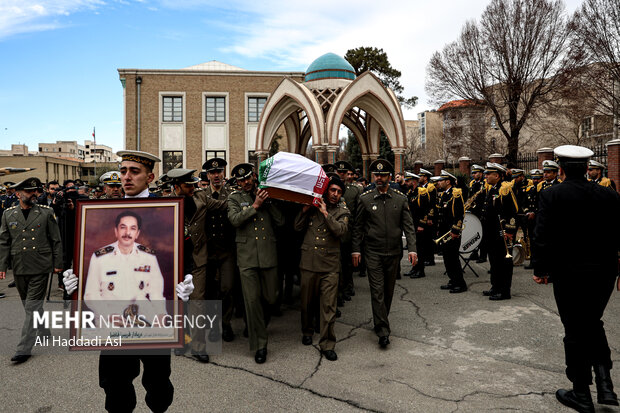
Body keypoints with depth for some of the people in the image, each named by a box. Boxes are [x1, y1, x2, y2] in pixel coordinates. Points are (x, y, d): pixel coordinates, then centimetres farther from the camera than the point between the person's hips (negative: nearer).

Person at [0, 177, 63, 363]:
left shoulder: (46, 212, -1)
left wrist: (58, 263, 1)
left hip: (40, 266, -4)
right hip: (19, 268, 4)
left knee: (32, 306, -4)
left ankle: (24, 349, 0)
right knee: (28, 304, 15)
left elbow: (56, 240, 3)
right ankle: (44, 331, 36)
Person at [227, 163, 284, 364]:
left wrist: (268, 202, -7)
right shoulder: (235, 198, 7)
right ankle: (260, 343, 10)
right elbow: (234, 219, -11)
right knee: (252, 300, -3)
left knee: (271, 298, 9)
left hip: (268, 254, 2)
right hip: (247, 256, -2)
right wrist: (255, 205, -14)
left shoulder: (267, 195, 10)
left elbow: (281, 221, 2)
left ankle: (261, 324, 40)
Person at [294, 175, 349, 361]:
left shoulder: (343, 211, 7)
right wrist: (306, 208, -6)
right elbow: (298, 227, 5)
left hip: (330, 263, -1)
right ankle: (307, 331, 36)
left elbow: (340, 231, -10)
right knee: (307, 301, 13)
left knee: (328, 305, -3)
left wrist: (325, 213, -13)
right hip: (309, 260, 1)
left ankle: (327, 344, 7)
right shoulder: (312, 206, 9)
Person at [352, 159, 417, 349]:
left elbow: (408, 226, 2)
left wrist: (412, 249, -7)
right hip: (373, 253, -2)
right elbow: (358, 227, 4)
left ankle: (380, 322, 31)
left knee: (388, 291, 13)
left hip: (394, 252, 2)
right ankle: (383, 331, -2)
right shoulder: (365, 198, 0)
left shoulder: (400, 199, 3)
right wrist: (356, 249, -1)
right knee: (377, 291, -6)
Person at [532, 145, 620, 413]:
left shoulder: (552, 195, -11)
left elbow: (543, 237, -14)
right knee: (593, 324, 23)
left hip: (570, 273, -4)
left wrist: (540, 269, -4)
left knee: (575, 331, 8)